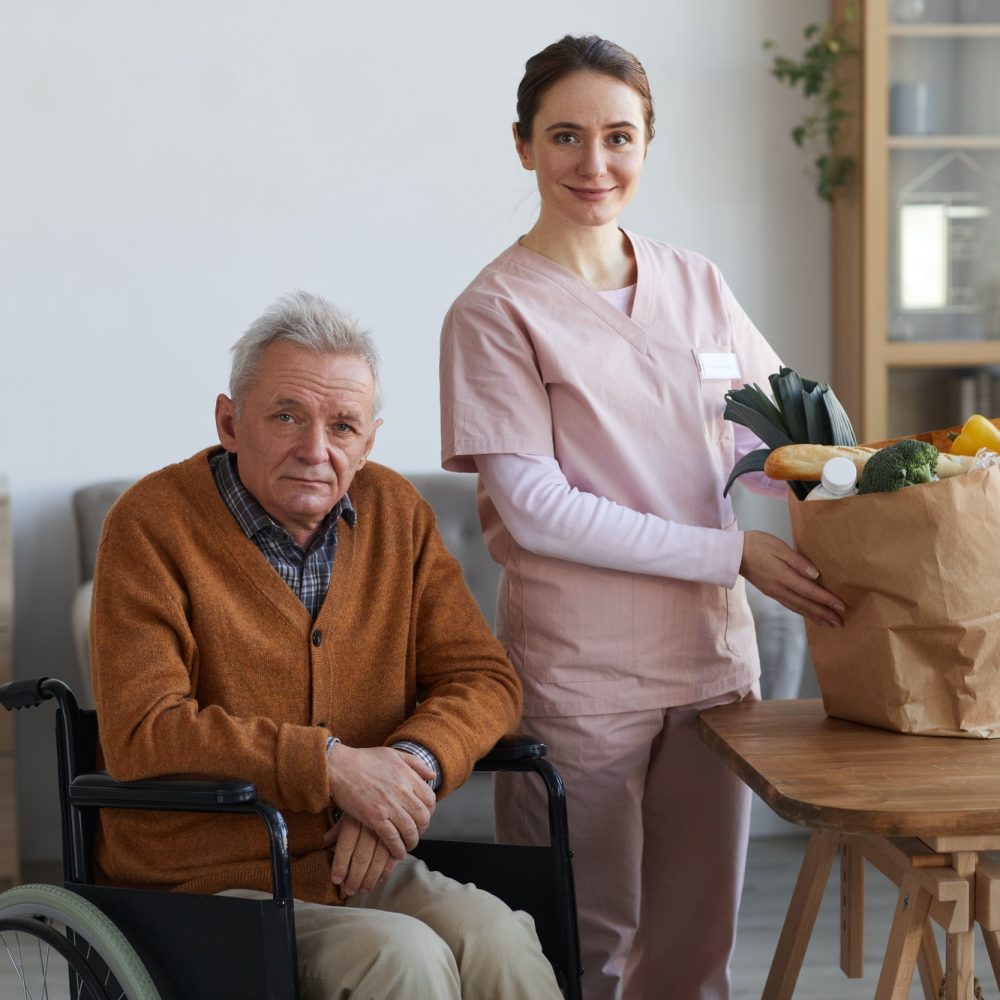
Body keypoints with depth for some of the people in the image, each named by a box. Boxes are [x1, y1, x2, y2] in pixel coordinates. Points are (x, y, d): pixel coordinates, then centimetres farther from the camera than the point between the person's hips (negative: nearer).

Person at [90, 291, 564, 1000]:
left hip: (363, 864, 5)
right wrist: (330, 763, -20)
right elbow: (142, 734, -16)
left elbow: (484, 678, 7)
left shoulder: (396, 512, 7)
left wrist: (413, 762, -14)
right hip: (209, 885, -4)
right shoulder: (153, 523, -8)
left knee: (493, 936, -24)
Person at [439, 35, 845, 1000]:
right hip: (578, 669, -5)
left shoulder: (696, 286, 9)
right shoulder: (496, 311, -6)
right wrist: (733, 553, -15)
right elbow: (537, 511, -13)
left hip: (711, 655, 5)